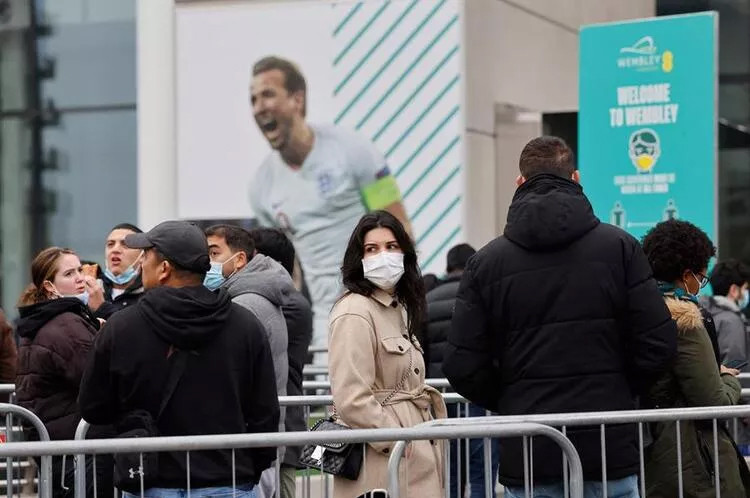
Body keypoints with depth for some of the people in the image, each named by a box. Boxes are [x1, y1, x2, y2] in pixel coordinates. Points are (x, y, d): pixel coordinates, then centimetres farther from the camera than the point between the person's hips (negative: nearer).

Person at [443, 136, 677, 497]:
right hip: (609, 451, -1)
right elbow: (658, 344, -3)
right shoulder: (619, 247, 0)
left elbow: (462, 366, -2)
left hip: (526, 456, 1)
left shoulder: (486, 262, 2)